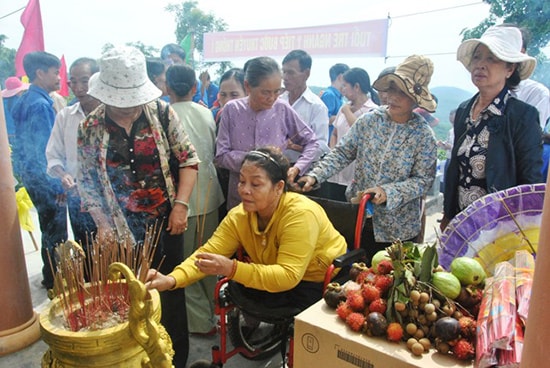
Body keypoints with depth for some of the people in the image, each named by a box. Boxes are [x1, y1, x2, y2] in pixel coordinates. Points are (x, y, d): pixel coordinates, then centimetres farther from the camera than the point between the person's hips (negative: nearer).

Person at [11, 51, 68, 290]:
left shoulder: (25, 101, 10)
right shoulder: (41, 104, -19)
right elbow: (46, 150, -25)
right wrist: (57, 185, -24)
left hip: (31, 175, 10)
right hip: (46, 180, -10)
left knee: (50, 229, 20)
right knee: (56, 233, 2)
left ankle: (51, 276, 34)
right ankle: (54, 282, 15)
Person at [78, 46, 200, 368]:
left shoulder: (161, 112, -6)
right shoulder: (90, 128, -3)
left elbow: (188, 158, -3)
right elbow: (88, 182, 3)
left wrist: (180, 205, -11)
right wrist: (103, 226, -6)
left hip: (166, 223, 0)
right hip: (123, 231, 1)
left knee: (172, 290, 11)